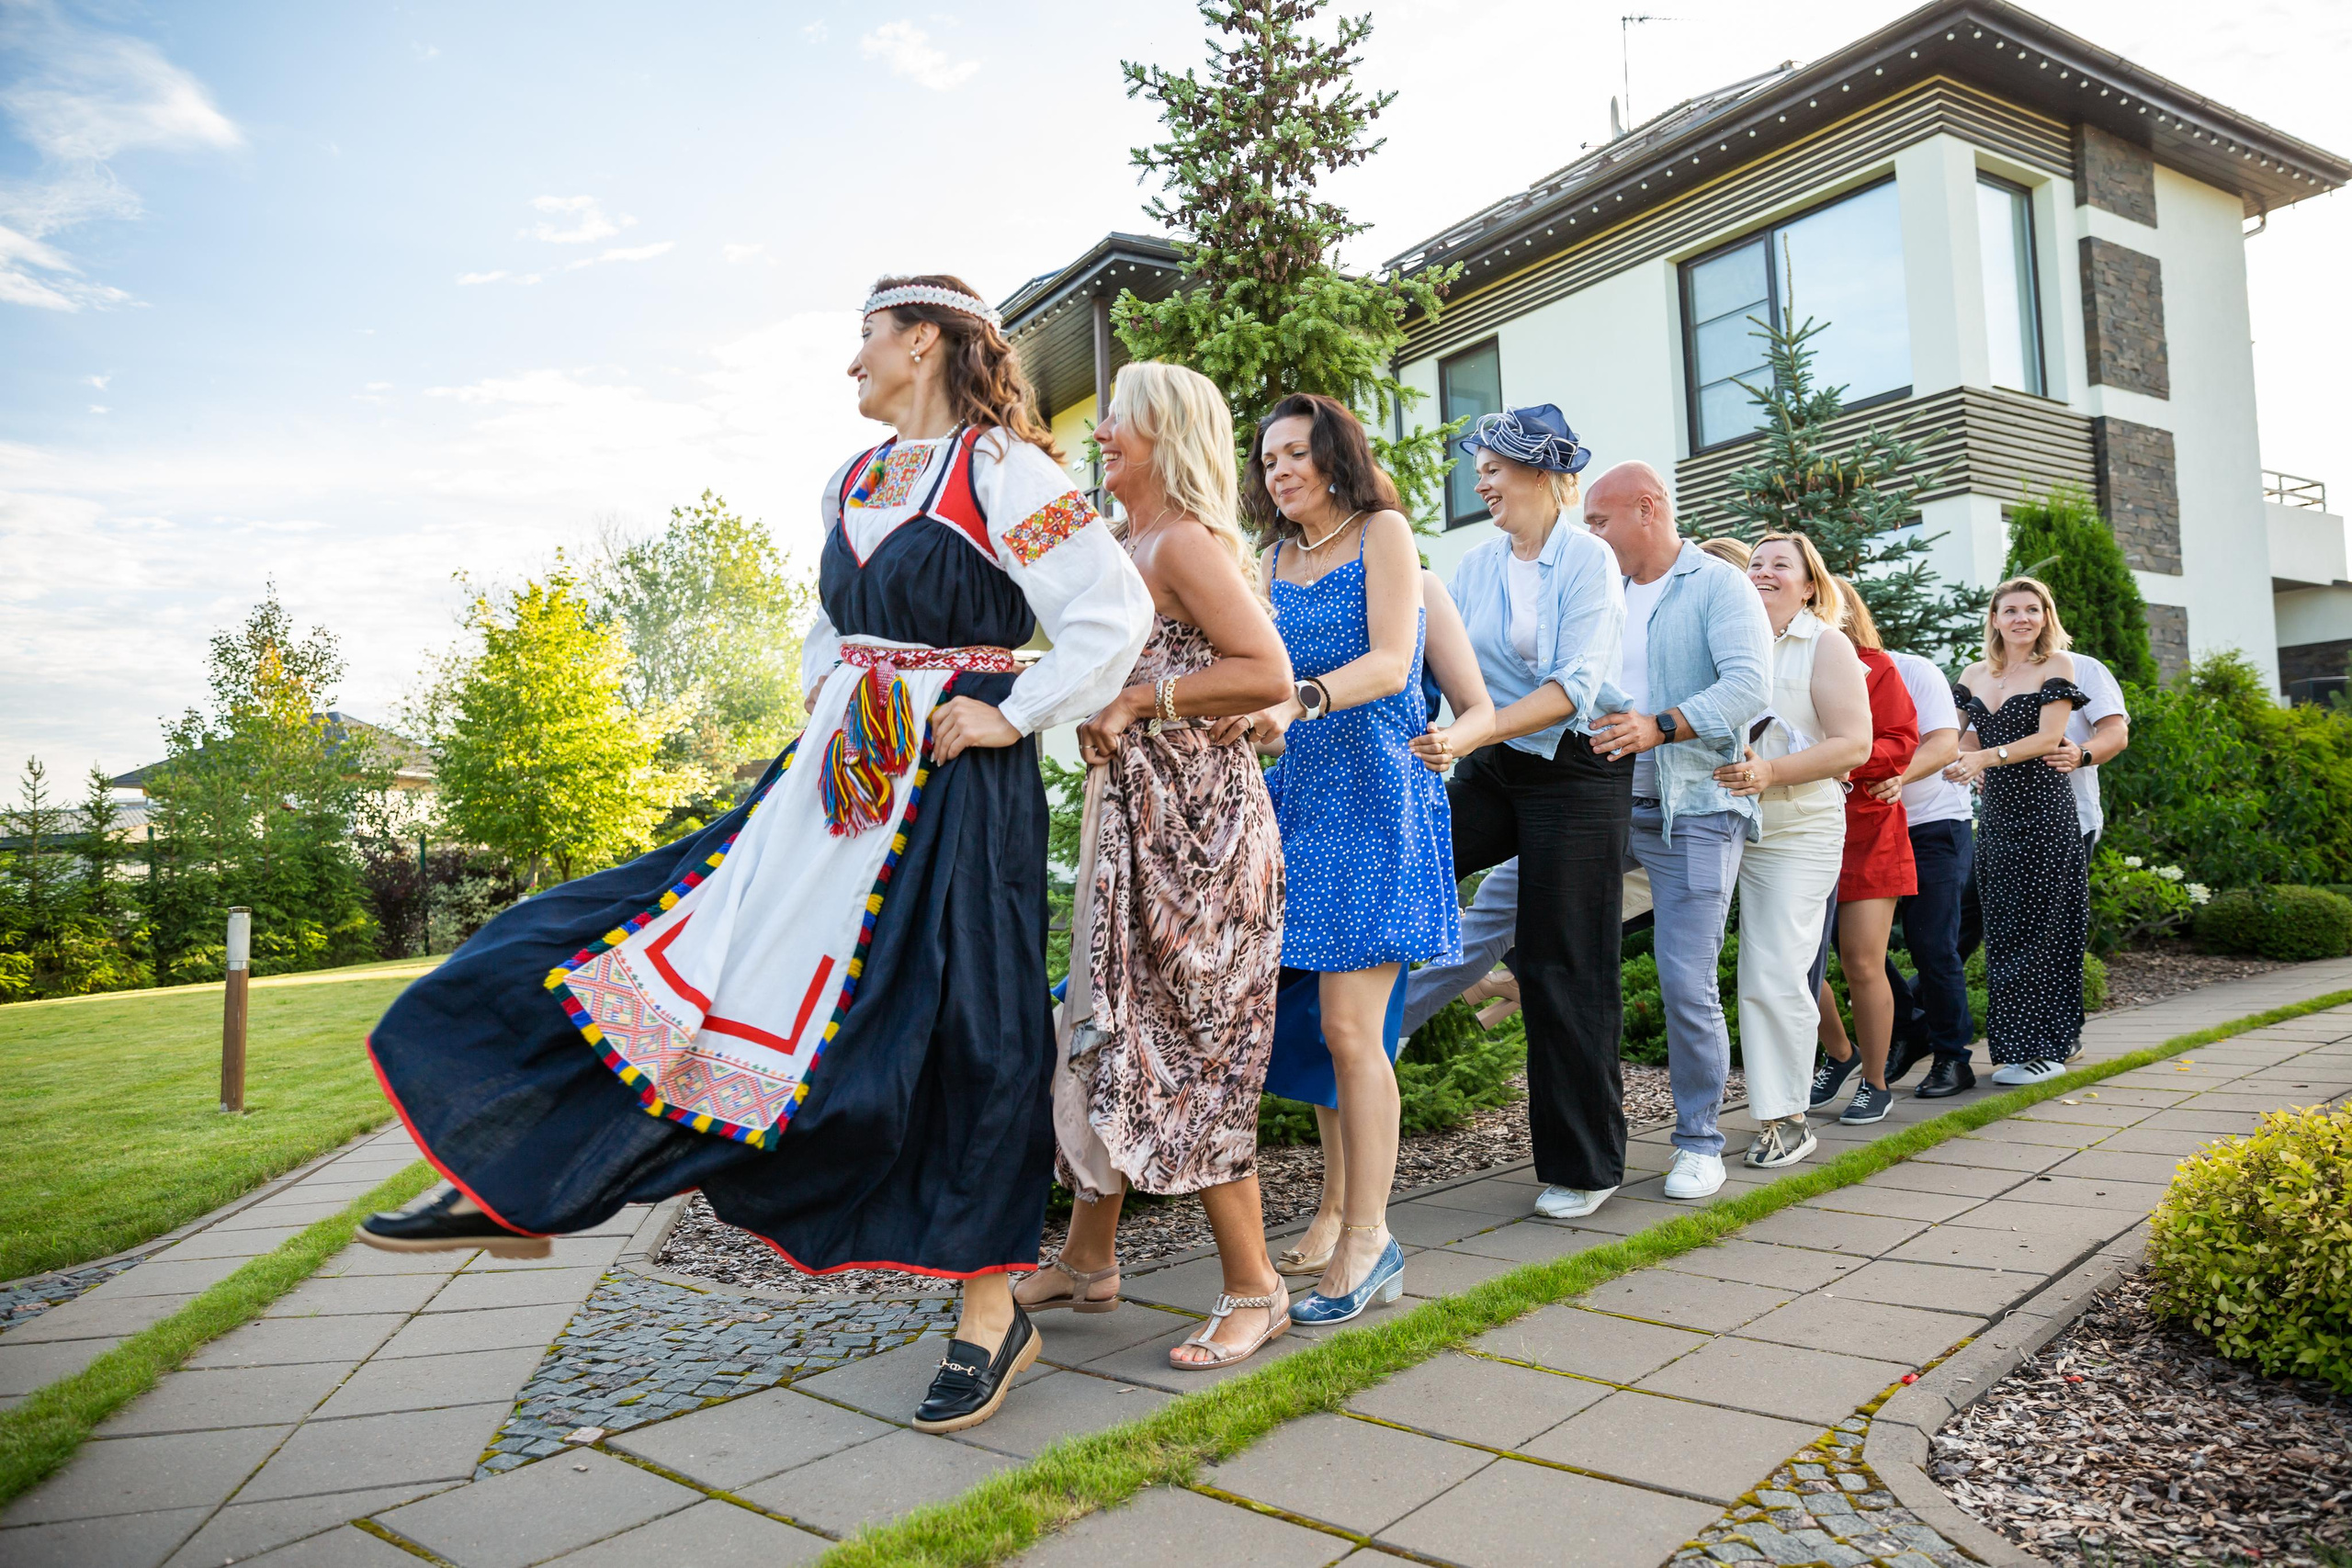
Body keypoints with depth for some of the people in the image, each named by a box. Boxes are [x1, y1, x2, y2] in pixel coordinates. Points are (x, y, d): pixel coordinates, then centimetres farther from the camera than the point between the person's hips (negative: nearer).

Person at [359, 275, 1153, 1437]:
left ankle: (992, 1310, 10)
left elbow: (1116, 611, -13)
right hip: (845, 768, 8)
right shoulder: (852, 482, 16)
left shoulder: (1000, 468, -7)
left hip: (957, 779, -7)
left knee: (957, 1026, -5)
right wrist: (823, 691, 15)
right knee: (713, 945, 6)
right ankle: (520, 1179, 17)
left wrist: (1013, 714, -14)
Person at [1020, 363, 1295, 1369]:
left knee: (1182, 1042, -4)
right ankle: (1087, 1261, 27)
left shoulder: (1184, 541, -12)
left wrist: (1137, 702, -18)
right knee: (1111, 1030, 13)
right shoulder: (1123, 545, 17)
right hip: (1131, 813, 9)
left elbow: (1268, 674, -21)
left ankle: (1253, 1288, 10)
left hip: (1192, 820, -9)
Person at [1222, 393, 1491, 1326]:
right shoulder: (1274, 562, 18)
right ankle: (1339, 1205, 19)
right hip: (1300, 794, 5)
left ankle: (1367, 1240, -1)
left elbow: (1389, 662, -12)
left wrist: (1300, 702, -29)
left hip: (1376, 797, -5)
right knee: (1313, 1018, 5)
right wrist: (1259, 724, -10)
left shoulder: (1383, 534, 1)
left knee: (1349, 1024, -10)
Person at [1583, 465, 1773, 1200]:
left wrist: (1660, 727, -30)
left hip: (1693, 810, -6)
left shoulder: (1719, 585, -4)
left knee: (1687, 981, -6)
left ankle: (1699, 1142, 10)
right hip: (1607, 800, 6)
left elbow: (1749, 683, -19)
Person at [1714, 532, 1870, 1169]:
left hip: (1796, 835, -3)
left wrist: (1769, 772, -19)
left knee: (1774, 977, -6)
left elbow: (1853, 745, -6)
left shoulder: (1826, 644, 2)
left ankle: (1785, 1119, 5)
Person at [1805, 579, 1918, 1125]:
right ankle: (1838, 1054, 28)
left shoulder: (1875, 667, 4)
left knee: (1862, 962, -4)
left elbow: (1901, 743, -4)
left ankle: (1875, 1083, 12)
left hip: (1866, 833, -3)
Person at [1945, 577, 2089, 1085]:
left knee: (2039, 927, -4)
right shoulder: (1974, 676, 13)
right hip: (1995, 811, 5)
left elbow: (2049, 737, -10)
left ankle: (2043, 1048, 4)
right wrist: (1963, 765, -5)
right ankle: (2014, 1047, 13)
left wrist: (1986, 757, -20)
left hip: (2045, 811, -5)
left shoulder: (2056, 665, 0)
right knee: (2001, 929, 5)